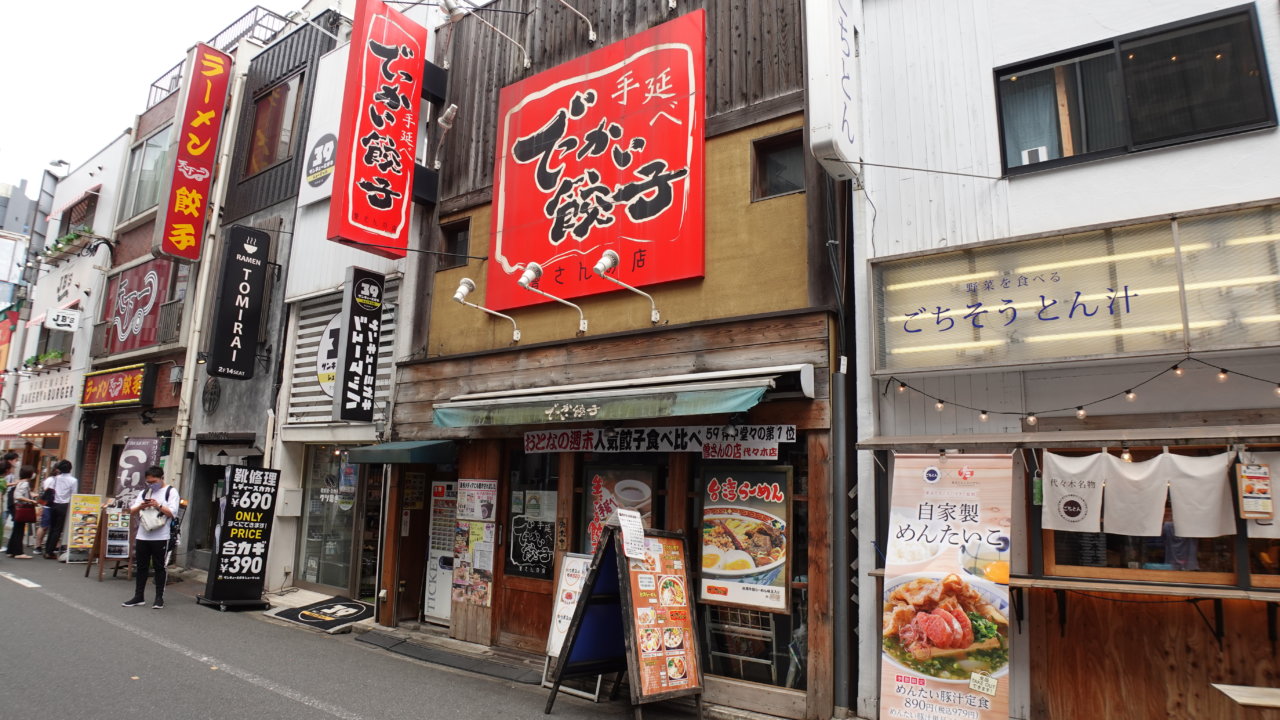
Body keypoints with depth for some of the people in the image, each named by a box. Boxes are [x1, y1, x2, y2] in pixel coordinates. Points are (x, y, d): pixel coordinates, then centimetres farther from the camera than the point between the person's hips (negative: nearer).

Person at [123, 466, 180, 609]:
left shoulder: (171, 491, -1)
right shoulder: (144, 492, 13)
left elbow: (172, 513, -9)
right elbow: (132, 512, 10)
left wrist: (158, 506, -20)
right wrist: (140, 506, -10)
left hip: (160, 538, -5)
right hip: (142, 536, 5)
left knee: (159, 567, 3)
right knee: (141, 566, 10)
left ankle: (159, 597, 10)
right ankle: (139, 597, 19)